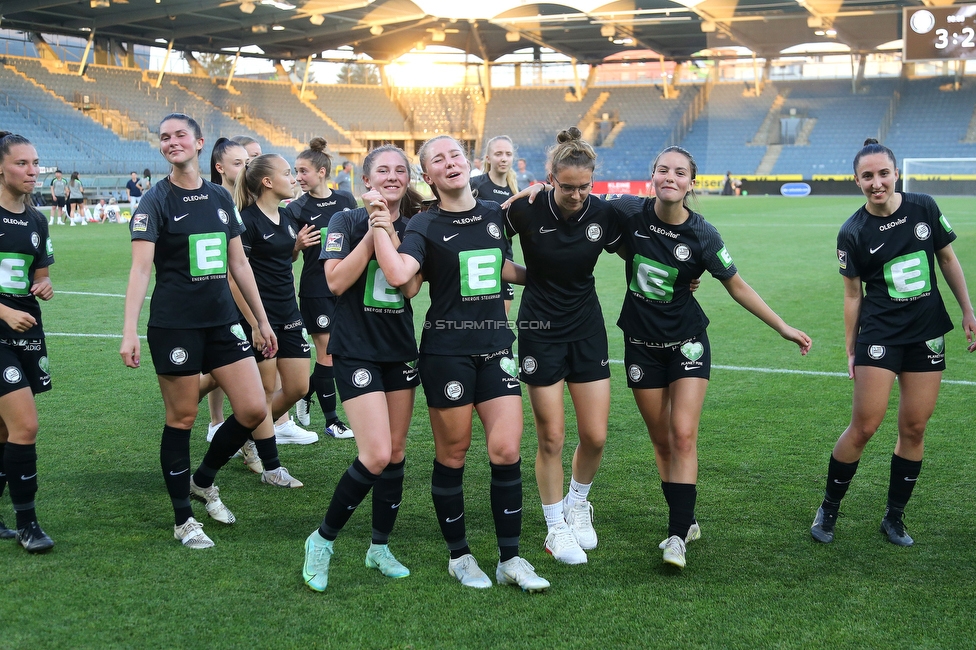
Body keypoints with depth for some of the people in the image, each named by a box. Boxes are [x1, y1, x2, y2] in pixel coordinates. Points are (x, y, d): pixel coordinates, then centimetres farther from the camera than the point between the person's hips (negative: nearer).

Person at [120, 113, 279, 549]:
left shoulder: (220, 198, 9)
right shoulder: (156, 201, -5)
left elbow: (239, 264, 15)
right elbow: (140, 268, -14)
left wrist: (262, 320, 15)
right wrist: (129, 331, -24)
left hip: (222, 320, 5)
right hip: (174, 325, -5)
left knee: (254, 409, -1)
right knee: (182, 419, 2)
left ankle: (203, 480, 25)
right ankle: (183, 521, 17)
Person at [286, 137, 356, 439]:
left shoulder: (346, 200, 5)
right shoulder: (297, 208, -5)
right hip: (316, 289, -4)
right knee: (327, 355, 0)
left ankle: (305, 394, 31)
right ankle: (331, 421, 12)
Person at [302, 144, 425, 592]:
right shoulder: (347, 221, -3)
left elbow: (410, 286, -9)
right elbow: (336, 282, -16)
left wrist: (389, 230, -16)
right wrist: (372, 232, -16)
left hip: (400, 349, 5)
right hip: (356, 349, -5)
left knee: (396, 452, 8)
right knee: (376, 455, -15)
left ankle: (380, 547, 25)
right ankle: (323, 539, 3)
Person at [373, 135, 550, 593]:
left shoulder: (495, 215, 9)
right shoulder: (425, 226, -5)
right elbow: (399, 274, -25)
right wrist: (379, 224, -20)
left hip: (496, 347, 4)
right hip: (446, 351, -4)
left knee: (507, 450, -3)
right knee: (452, 453, 5)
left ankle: (510, 560, 9)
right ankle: (459, 556, 20)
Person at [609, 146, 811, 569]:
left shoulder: (702, 235, -14)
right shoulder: (629, 213, -12)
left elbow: (737, 286, -2)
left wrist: (783, 328, -1)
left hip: (686, 342, -2)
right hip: (641, 342, 2)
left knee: (683, 436, -12)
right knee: (661, 440, 8)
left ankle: (678, 535, -7)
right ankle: (686, 522, 23)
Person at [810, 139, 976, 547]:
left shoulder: (924, 208, -2)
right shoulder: (853, 233, -8)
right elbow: (853, 293, -1)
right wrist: (850, 350, 1)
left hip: (927, 333, 3)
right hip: (879, 334, -3)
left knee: (913, 429, 6)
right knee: (864, 426, -7)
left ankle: (894, 518, 21)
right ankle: (828, 509, 12)